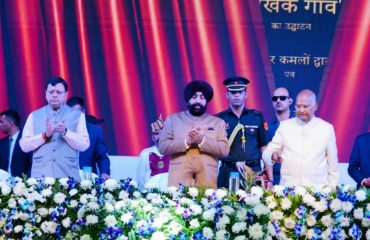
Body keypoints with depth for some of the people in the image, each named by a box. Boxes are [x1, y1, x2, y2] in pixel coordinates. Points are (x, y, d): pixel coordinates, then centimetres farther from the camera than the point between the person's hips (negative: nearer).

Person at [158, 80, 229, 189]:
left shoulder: (218, 122, 15)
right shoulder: (172, 119, 14)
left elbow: (224, 150, 3)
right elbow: (162, 147, 3)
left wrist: (202, 140, -11)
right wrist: (187, 142, -11)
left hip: (207, 179, 0)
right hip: (179, 179, 0)